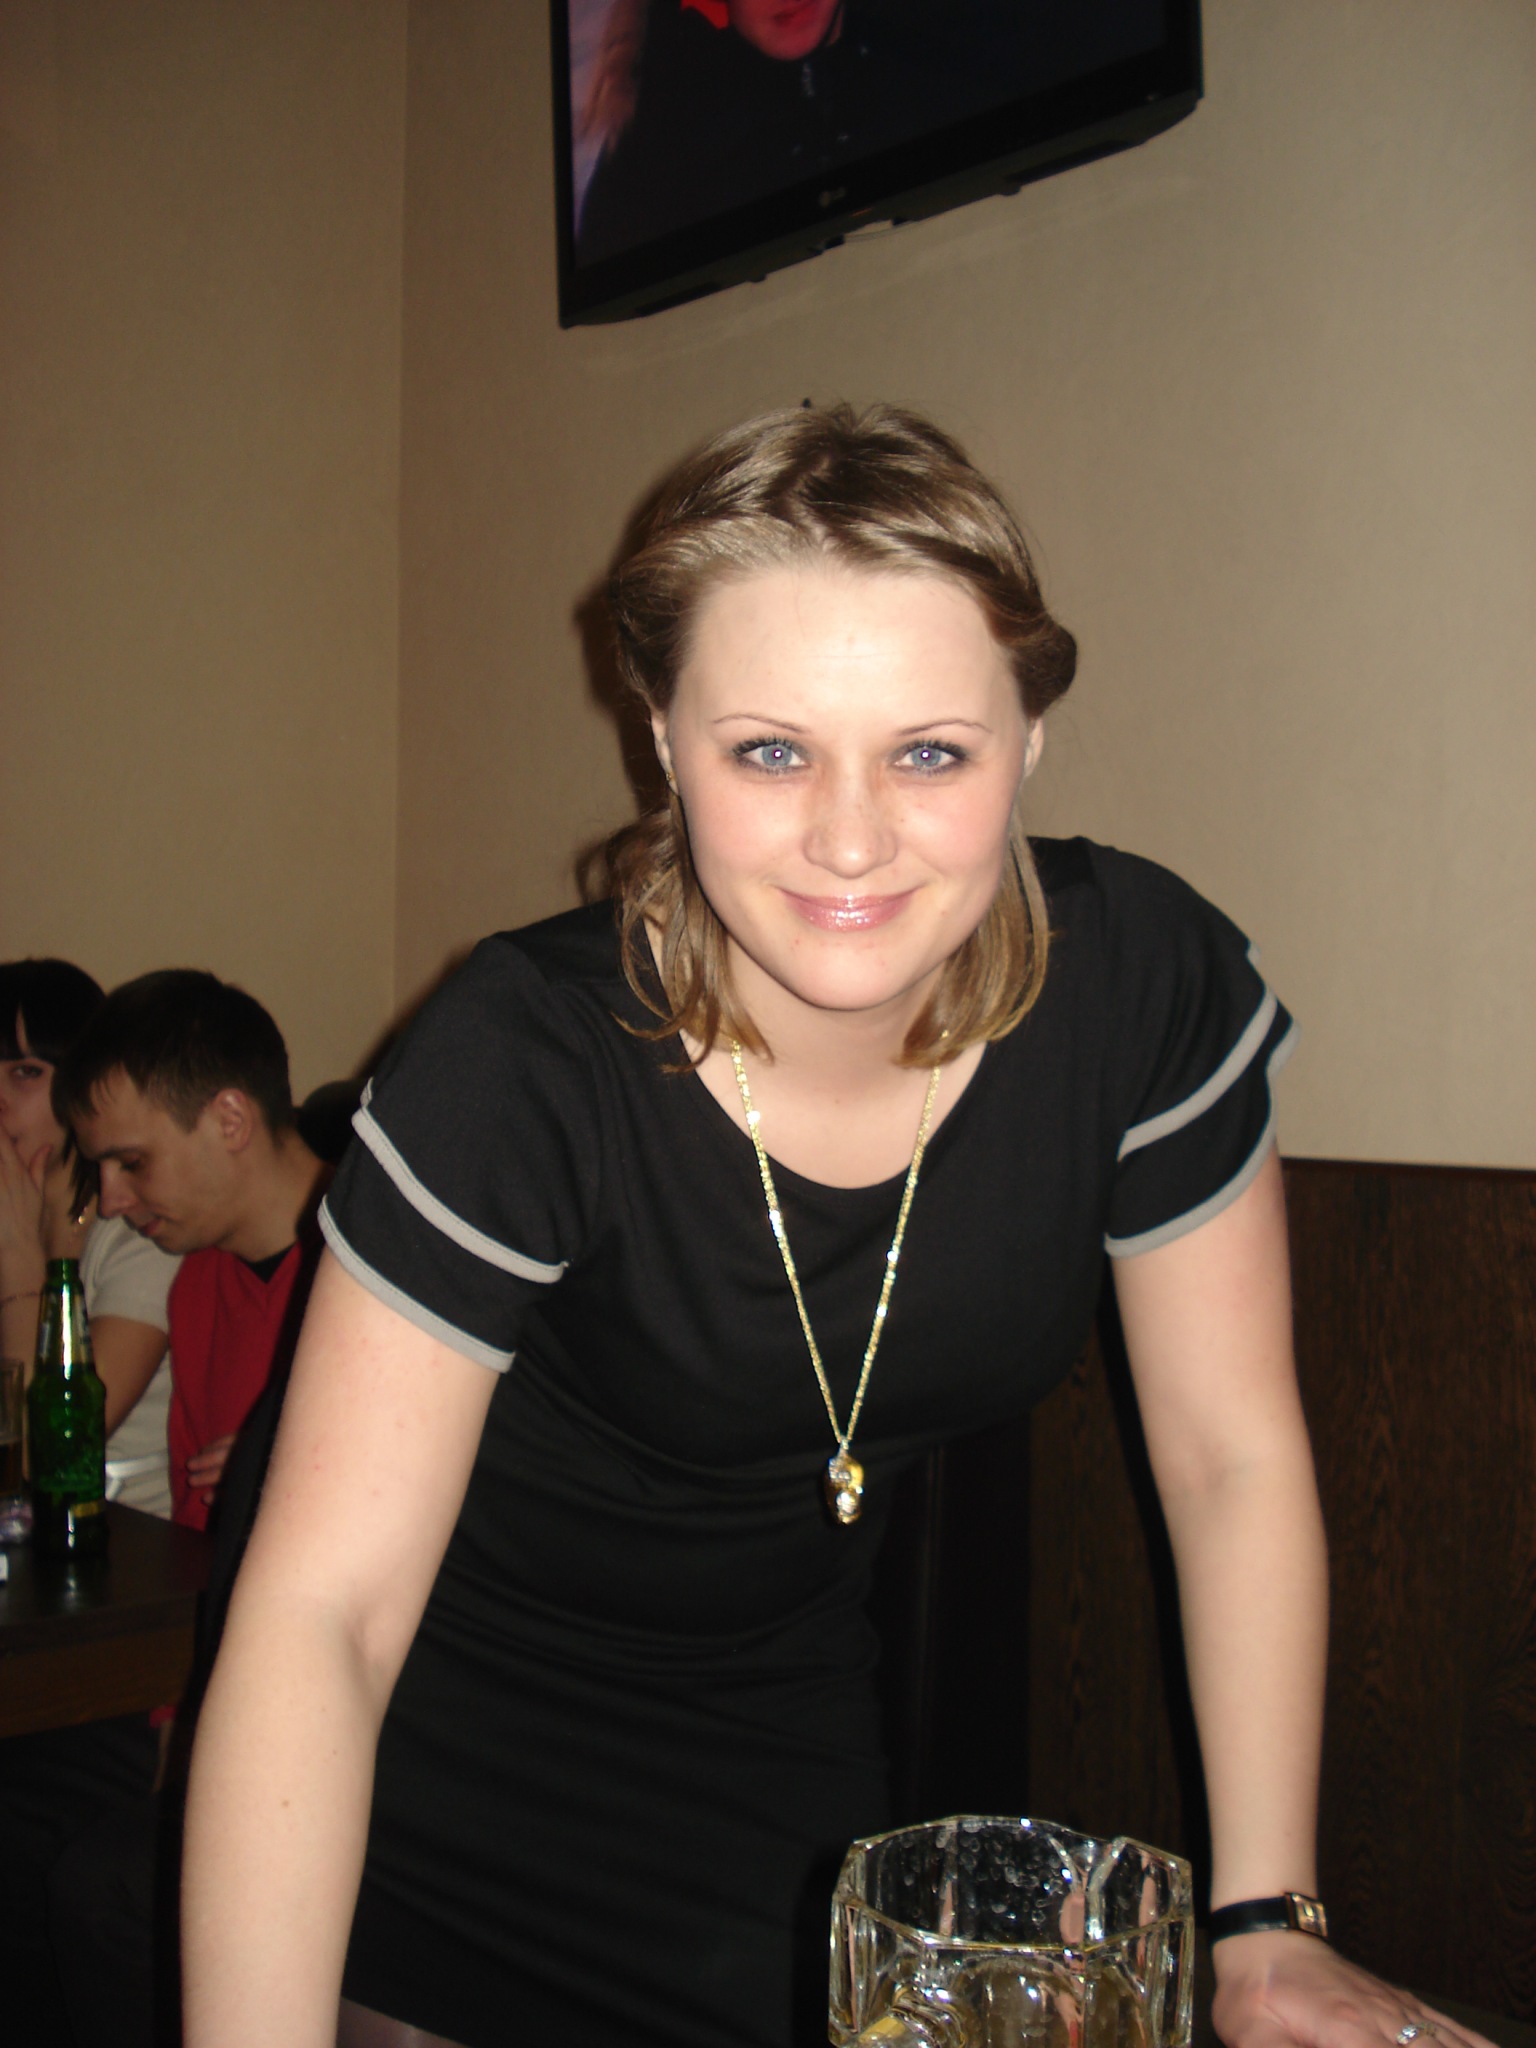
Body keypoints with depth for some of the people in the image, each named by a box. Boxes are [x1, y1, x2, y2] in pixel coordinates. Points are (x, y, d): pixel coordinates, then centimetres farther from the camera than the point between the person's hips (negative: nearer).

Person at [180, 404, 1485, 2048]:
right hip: (452, 1731, -2)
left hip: (781, 1712, 3)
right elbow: (320, 1613, -30)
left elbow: (1231, 1456, -11)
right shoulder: (522, 1066, -30)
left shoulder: (1146, 986, -22)